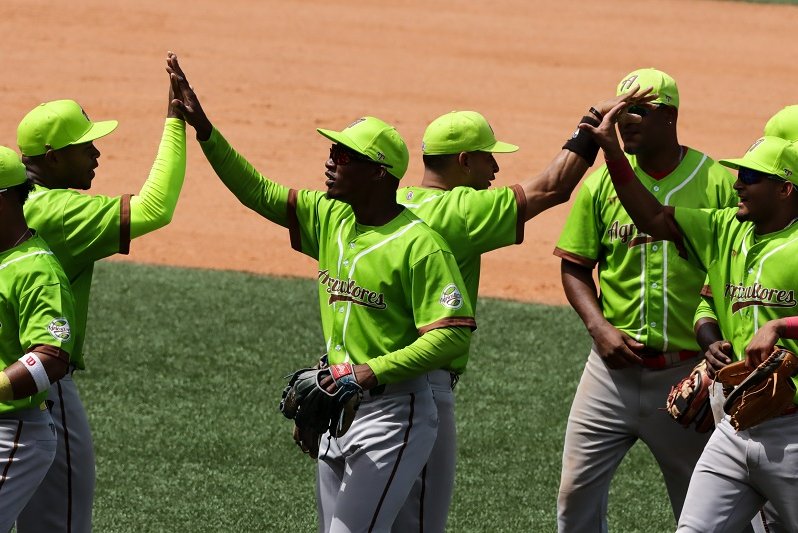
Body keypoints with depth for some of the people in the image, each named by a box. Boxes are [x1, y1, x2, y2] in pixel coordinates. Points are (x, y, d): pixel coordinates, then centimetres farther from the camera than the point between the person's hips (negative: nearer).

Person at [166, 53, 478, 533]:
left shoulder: (420, 245, -17)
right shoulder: (329, 217, 7)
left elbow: (452, 334, -21)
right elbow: (258, 192, 9)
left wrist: (374, 371, -26)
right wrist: (204, 130, 0)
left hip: (394, 410, -9)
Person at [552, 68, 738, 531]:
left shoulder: (719, 184, -5)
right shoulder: (601, 183, 3)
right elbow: (575, 267, 9)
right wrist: (599, 327, -7)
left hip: (688, 372, -3)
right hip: (614, 367, 3)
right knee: (577, 493, 2)